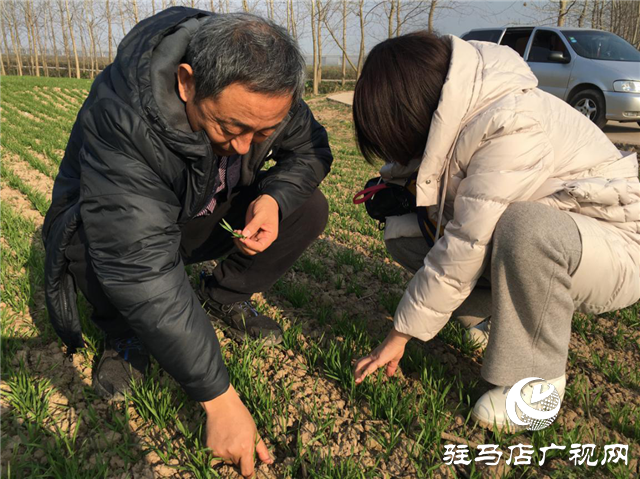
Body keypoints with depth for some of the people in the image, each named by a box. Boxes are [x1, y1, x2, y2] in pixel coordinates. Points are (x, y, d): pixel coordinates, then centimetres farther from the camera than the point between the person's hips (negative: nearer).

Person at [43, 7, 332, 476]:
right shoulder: (121, 119, -40)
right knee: (88, 240, -38)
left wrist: (274, 197, -30)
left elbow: (311, 149, -6)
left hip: (210, 206, 5)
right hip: (135, 217, -4)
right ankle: (125, 332, -5)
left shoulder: (265, 90, -23)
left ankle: (225, 296, 6)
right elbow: (143, 270, -43)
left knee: (309, 210, -15)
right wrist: (219, 397, -41)